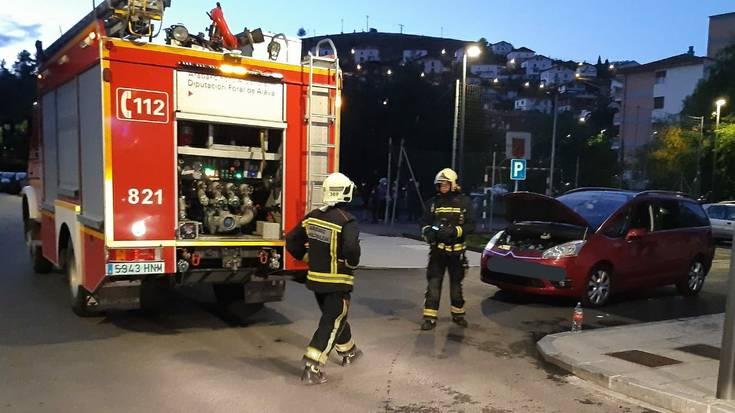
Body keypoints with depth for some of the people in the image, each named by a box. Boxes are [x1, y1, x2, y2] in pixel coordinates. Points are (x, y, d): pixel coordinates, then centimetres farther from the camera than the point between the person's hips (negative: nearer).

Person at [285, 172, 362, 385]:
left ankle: (348, 351, 44)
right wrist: (351, 265, -12)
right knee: (331, 323, 3)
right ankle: (312, 368, -1)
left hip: (316, 279, 7)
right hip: (338, 282, -7)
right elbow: (351, 248, -32)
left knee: (336, 316, 25)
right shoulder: (346, 221, -18)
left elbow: (292, 241, 6)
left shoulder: (312, 216, 1)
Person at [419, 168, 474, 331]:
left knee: (456, 283, 14)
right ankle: (430, 317, -1)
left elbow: (470, 225, -8)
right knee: (433, 283, -5)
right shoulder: (434, 202, 5)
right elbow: (424, 222, 5)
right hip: (437, 250, 1)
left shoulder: (464, 202, -2)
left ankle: (458, 314, 30)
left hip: (456, 250, 0)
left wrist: (454, 231, -23)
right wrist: (428, 231, -17)